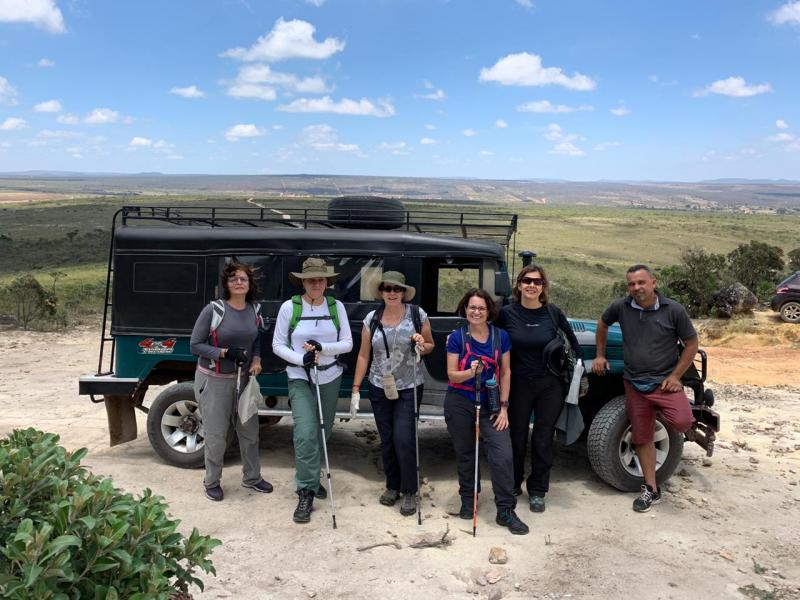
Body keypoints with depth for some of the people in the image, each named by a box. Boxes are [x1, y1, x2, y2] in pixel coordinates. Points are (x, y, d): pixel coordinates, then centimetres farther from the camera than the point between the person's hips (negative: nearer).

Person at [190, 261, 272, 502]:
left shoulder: (254, 310, 0)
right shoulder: (213, 309, -15)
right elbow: (195, 345, -12)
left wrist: (256, 359, -3)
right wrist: (223, 352, -24)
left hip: (243, 378, 5)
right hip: (214, 380, -5)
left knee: (249, 430, 14)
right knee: (216, 435, 4)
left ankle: (251, 477, 32)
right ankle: (212, 482, 24)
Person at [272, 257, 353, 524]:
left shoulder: (336, 307, 0)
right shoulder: (289, 307, -7)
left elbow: (347, 343, 0)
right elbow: (278, 345, -3)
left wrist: (322, 347, -17)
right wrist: (301, 358, -19)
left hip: (330, 378, 3)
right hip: (300, 379, -3)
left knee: (322, 433, 14)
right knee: (305, 434, -15)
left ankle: (311, 478, 36)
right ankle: (306, 494, -7)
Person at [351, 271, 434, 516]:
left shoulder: (417, 314, -6)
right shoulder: (372, 319, -1)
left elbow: (430, 346, 6)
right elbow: (363, 355, 4)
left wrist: (422, 346, -18)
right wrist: (356, 388, 2)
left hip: (409, 388, -2)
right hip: (379, 388, 3)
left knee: (404, 439, -7)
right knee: (386, 439, 10)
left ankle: (409, 491, 11)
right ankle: (392, 485, 29)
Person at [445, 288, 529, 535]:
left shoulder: (501, 337, -2)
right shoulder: (457, 337, -6)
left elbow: (505, 373, 3)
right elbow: (452, 375, -6)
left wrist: (504, 406, -2)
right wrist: (470, 372, -27)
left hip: (490, 404, 1)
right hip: (460, 404, 0)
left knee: (503, 455, -10)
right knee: (465, 453, 12)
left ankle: (506, 511, 1)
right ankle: (468, 500, 33)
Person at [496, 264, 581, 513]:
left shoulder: (553, 313, -5)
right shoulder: (507, 313, -7)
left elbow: (572, 344, 6)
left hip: (550, 385, 0)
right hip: (519, 384, 0)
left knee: (543, 441, 8)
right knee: (517, 438, 11)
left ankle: (537, 491, 25)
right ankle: (513, 485, 32)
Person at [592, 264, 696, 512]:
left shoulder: (674, 310, -11)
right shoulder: (620, 307, -5)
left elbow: (691, 344, -3)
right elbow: (602, 324, 16)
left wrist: (675, 376, -10)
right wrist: (600, 356, 13)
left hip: (665, 380, -2)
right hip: (634, 383, 3)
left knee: (681, 422, -27)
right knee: (642, 437, 9)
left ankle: (663, 409, 10)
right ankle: (651, 490, 23)